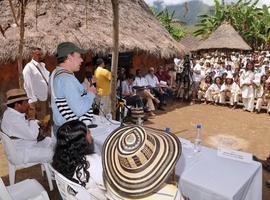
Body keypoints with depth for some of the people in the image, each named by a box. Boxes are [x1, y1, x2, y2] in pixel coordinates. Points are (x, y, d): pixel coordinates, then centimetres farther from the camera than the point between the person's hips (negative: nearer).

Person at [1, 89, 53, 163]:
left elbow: (25, 126, 19)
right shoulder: (13, 118, -28)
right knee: (51, 153, -14)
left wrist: (36, 123, -3)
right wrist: (32, 120, -14)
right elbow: (32, 135, -29)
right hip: (21, 153, -10)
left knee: (50, 141, 13)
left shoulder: (13, 113, 3)